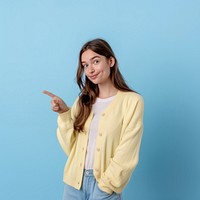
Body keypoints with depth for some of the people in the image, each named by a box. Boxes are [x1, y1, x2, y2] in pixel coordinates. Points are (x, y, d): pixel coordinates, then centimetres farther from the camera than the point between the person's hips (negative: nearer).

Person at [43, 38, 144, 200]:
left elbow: (126, 155, -10)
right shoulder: (83, 101, 6)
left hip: (104, 185, -4)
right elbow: (71, 147, 2)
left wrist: (106, 186, -12)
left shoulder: (132, 101, -9)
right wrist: (64, 113, -7)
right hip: (74, 181, 4)